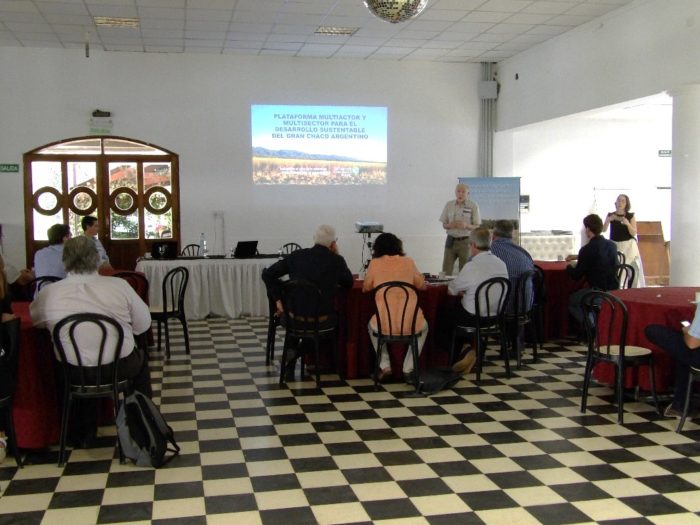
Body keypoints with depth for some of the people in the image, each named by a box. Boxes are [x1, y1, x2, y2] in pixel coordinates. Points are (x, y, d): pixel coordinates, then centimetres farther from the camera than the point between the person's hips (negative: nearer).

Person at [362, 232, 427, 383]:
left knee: (372, 325, 36)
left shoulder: (375, 263, 2)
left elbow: (366, 288, 16)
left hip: (384, 325, 0)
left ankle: (385, 366, 25)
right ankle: (408, 369, 26)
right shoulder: (408, 262, 6)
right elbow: (422, 285, 20)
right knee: (424, 326, 36)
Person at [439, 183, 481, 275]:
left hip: (465, 241, -2)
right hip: (451, 240, 3)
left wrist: (466, 225, -22)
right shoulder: (449, 205, 6)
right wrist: (450, 225, -12)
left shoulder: (473, 206, -3)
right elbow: (444, 224, 11)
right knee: (446, 270, -1)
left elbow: (477, 227, -3)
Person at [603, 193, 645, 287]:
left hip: (628, 246, -1)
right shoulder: (610, 215, 4)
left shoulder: (630, 216, 1)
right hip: (615, 245, 1)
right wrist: (608, 220, -21)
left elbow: (634, 233, -4)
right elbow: (603, 230, -4)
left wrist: (627, 224, -21)